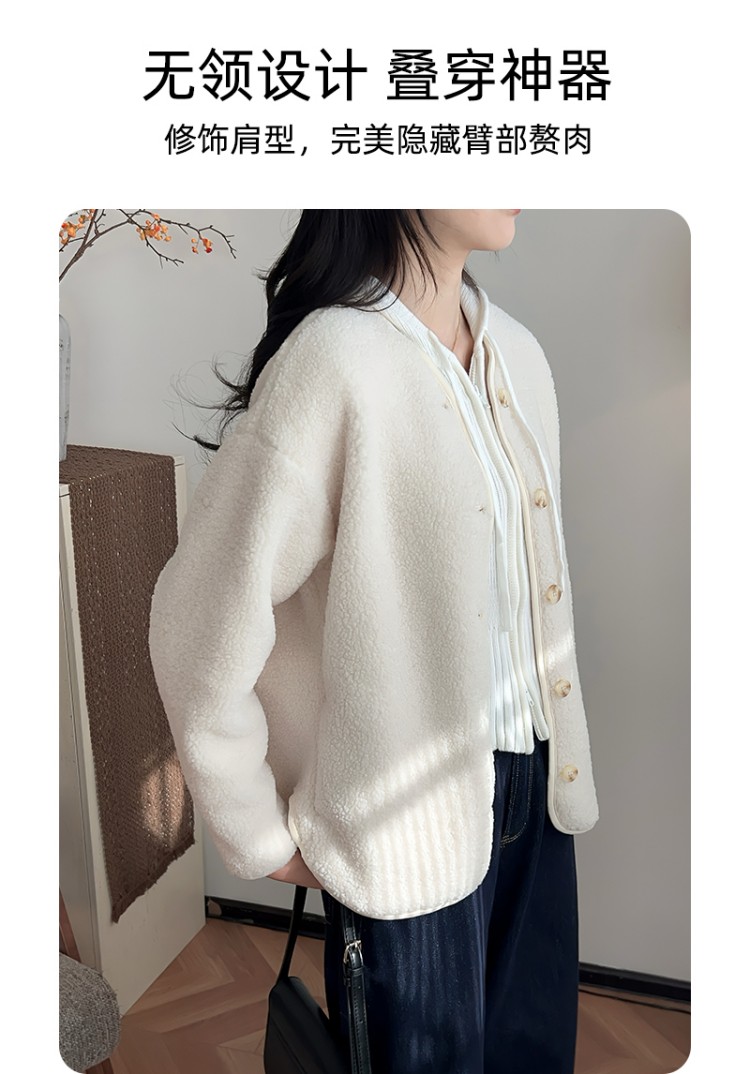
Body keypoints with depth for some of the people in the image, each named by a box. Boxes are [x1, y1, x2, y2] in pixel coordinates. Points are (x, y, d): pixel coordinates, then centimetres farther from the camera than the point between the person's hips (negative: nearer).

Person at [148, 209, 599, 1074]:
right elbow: (198, 629, -19)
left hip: (531, 787, 7)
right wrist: (263, 838, -8)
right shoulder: (338, 361, -20)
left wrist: (558, 765, 10)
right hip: (411, 830, -6)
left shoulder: (518, 356, 3)